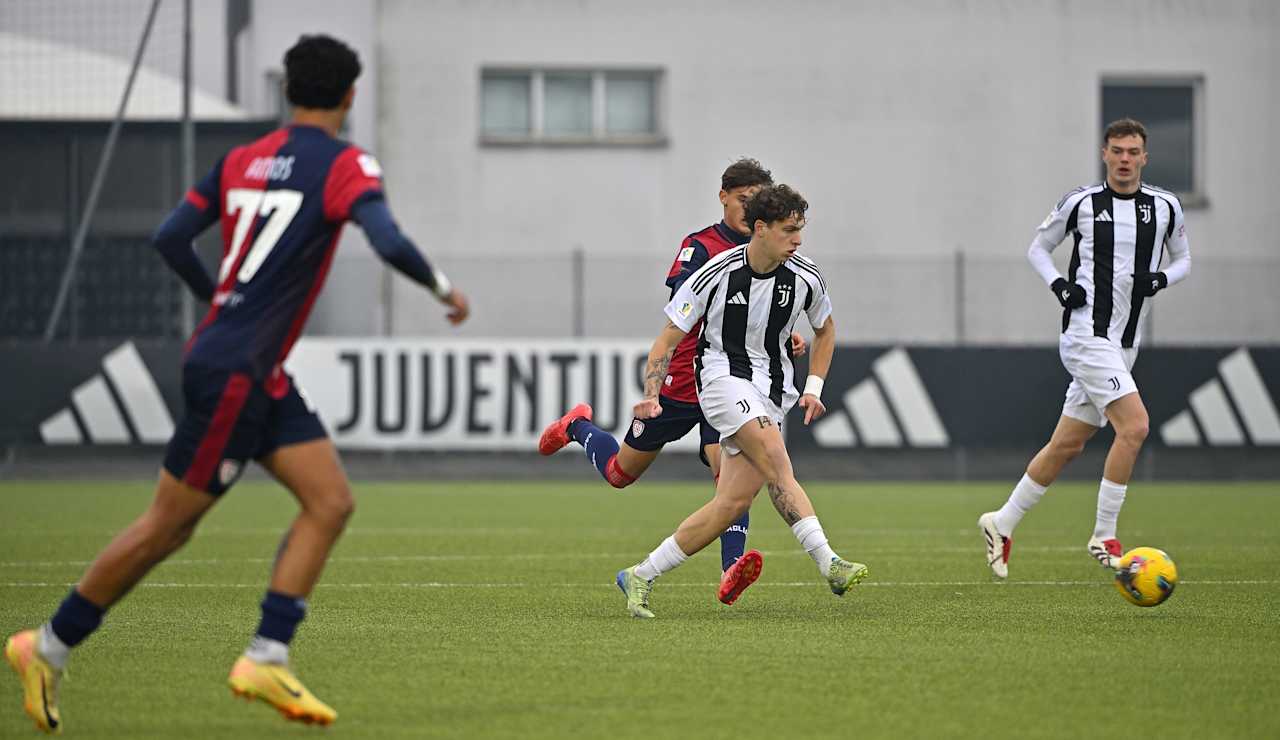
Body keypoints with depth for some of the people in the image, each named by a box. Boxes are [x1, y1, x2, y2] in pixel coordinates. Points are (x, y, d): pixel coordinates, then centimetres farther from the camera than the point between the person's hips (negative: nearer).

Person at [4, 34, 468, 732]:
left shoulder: (240, 160, 10)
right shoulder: (345, 165, -10)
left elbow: (170, 237, 8)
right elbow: (390, 243, -25)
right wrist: (443, 288, -7)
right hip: (234, 373, -8)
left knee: (331, 502, 4)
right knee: (166, 526, 1)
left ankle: (266, 658, -2)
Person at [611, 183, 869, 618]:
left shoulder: (806, 279, -1)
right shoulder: (717, 275, -11)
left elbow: (825, 330, 20)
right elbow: (669, 339, -5)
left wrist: (813, 388, 9)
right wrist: (651, 396, -18)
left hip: (772, 394, 4)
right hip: (723, 376, -4)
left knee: (734, 503, -8)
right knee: (778, 465, -28)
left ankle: (640, 577, 1)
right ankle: (828, 564, -33)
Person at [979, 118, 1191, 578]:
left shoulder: (1165, 207, 7)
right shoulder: (1080, 203, -1)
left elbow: (1183, 260, 19)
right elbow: (1038, 249, 11)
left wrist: (1161, 278, -3)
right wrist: (1058, 285, -7)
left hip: (1125, 345, 5)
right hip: (1087, 335, -5)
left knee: (1067, 445, 10)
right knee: (1134, 425, -21)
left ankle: (1002, 524, 25)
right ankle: (1104, 537, -11)